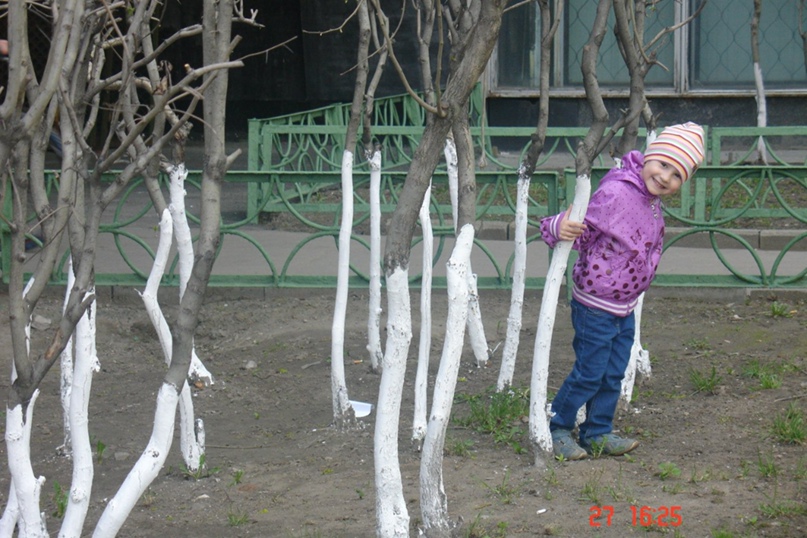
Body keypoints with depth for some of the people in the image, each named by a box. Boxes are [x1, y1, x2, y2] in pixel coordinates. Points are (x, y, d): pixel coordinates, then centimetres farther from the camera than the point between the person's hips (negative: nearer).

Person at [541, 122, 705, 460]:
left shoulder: (652, 201, 3)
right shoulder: (615, 194, -26)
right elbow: (578, 225, -28)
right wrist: (559, 228, -47)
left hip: (625, 307, 8)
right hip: (595, 305, -8)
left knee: (613, 375, 15)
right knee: (589, 373, 2)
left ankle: (598, 433, 28)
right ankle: (555, 429, 18)